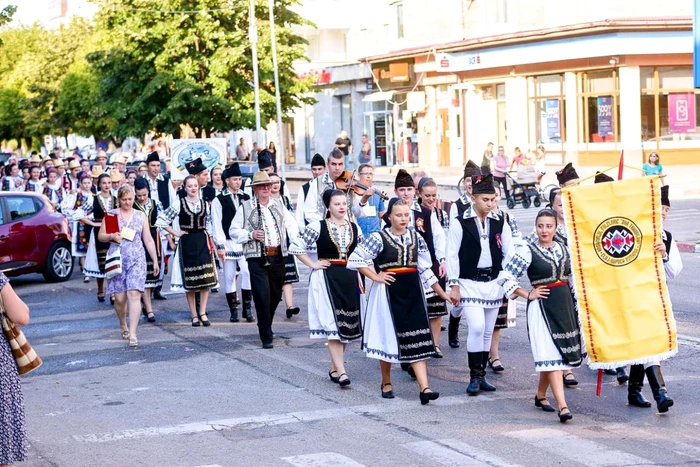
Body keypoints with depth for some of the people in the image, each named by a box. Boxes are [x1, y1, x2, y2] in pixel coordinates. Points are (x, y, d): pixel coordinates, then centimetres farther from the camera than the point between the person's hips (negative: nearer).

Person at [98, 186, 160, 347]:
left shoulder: (140, 216, 10)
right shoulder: (111, 215, 7)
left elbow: (148, 240, 12)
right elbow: (100, 236, 8)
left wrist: (155, 261, 9)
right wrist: (111, 236, -14)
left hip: (136, 260, 0)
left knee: (134, 294, -14)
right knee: (119, 298, 0)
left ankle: (132, 334, -17)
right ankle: (123, 326, 28)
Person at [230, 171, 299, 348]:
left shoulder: (279, 206, 14)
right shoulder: (245, 208, 2)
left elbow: (292, 224, 16)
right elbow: (233, 231, 4)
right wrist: (251, 235, -12)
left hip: (278, 257, 4)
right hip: (257, 258, -4)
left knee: (276, 295, 11)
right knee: (263, 297, -9)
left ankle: (266, 327, 32)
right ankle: (266, 337, -4)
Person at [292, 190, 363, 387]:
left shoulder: (354, 228, 8)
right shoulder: (318, 227, -5)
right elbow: (296, 247, -5)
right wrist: (312, 264, -6)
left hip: (350, 279, 5)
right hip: (327, 278, -5)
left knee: (347, 323, 7)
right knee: (333, 324, -11)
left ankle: (334, 368, 19)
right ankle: (341, 371, -14)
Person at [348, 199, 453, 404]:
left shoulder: (416, 238, 8)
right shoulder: (379, 238, -7)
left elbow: (425, 269, 13)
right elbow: (355, 259, -9)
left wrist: (441, 293, 12)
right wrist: (375, 276, -9)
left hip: (412, 291, 3)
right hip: (388, 292, -3)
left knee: (416, 339, -4)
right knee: (388, 336, 7)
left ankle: (424, 388, -10)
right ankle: (386, 383, 25)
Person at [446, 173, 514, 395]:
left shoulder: (500, 223, 4)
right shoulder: (460, 223, -7)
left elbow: (509, 254, 7)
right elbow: (452, 255, -5)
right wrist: (454, 285, -7)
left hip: (493, 283, 4)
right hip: (469, 283, -4)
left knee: (488, 331, 9)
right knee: (476, 327, -16)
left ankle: (481, 376, 20)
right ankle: (474, 377, -5)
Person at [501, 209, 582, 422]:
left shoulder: (562, 249, 9)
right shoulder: (528, 251, -8)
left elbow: (572, 276, 23)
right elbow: (506, 277, -9)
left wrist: (576, 299, 14)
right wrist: (528, 295, -8)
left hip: (564, 304, 6)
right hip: (542, 307, -6)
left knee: (556, 353, 12)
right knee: (551, 355, -11)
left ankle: (541, 395, 31)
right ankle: (562, 405, -18)